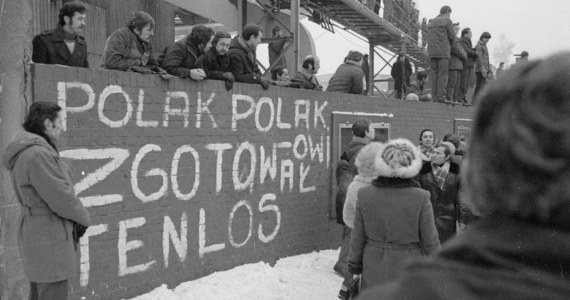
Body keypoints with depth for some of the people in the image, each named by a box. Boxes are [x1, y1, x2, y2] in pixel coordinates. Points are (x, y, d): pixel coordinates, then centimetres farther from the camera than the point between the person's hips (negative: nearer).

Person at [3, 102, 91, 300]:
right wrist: (84, 218, -3)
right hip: (49, 239, -11)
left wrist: (76, 219, 3)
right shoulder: (38, 154, -21)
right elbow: (61, 197, -22)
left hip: (39, 235, 11)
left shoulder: (25, 153, 12)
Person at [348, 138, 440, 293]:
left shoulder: (364, 194, -8)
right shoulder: (421, 197, -15)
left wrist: (354, 263, 13)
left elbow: (358, 237, -1)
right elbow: (429, 240, -6)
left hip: (374, 272, 2)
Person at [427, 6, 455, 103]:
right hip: (443, 51, -6)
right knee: (443, 75, -5)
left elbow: (431, 37, 16)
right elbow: (452, 36, -2)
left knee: (434, 74, 5)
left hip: (432, 51, 6)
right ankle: (440, 97, -11)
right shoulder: (447, 20, -2)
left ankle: (435, 98, 1)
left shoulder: (431, 23, 17)